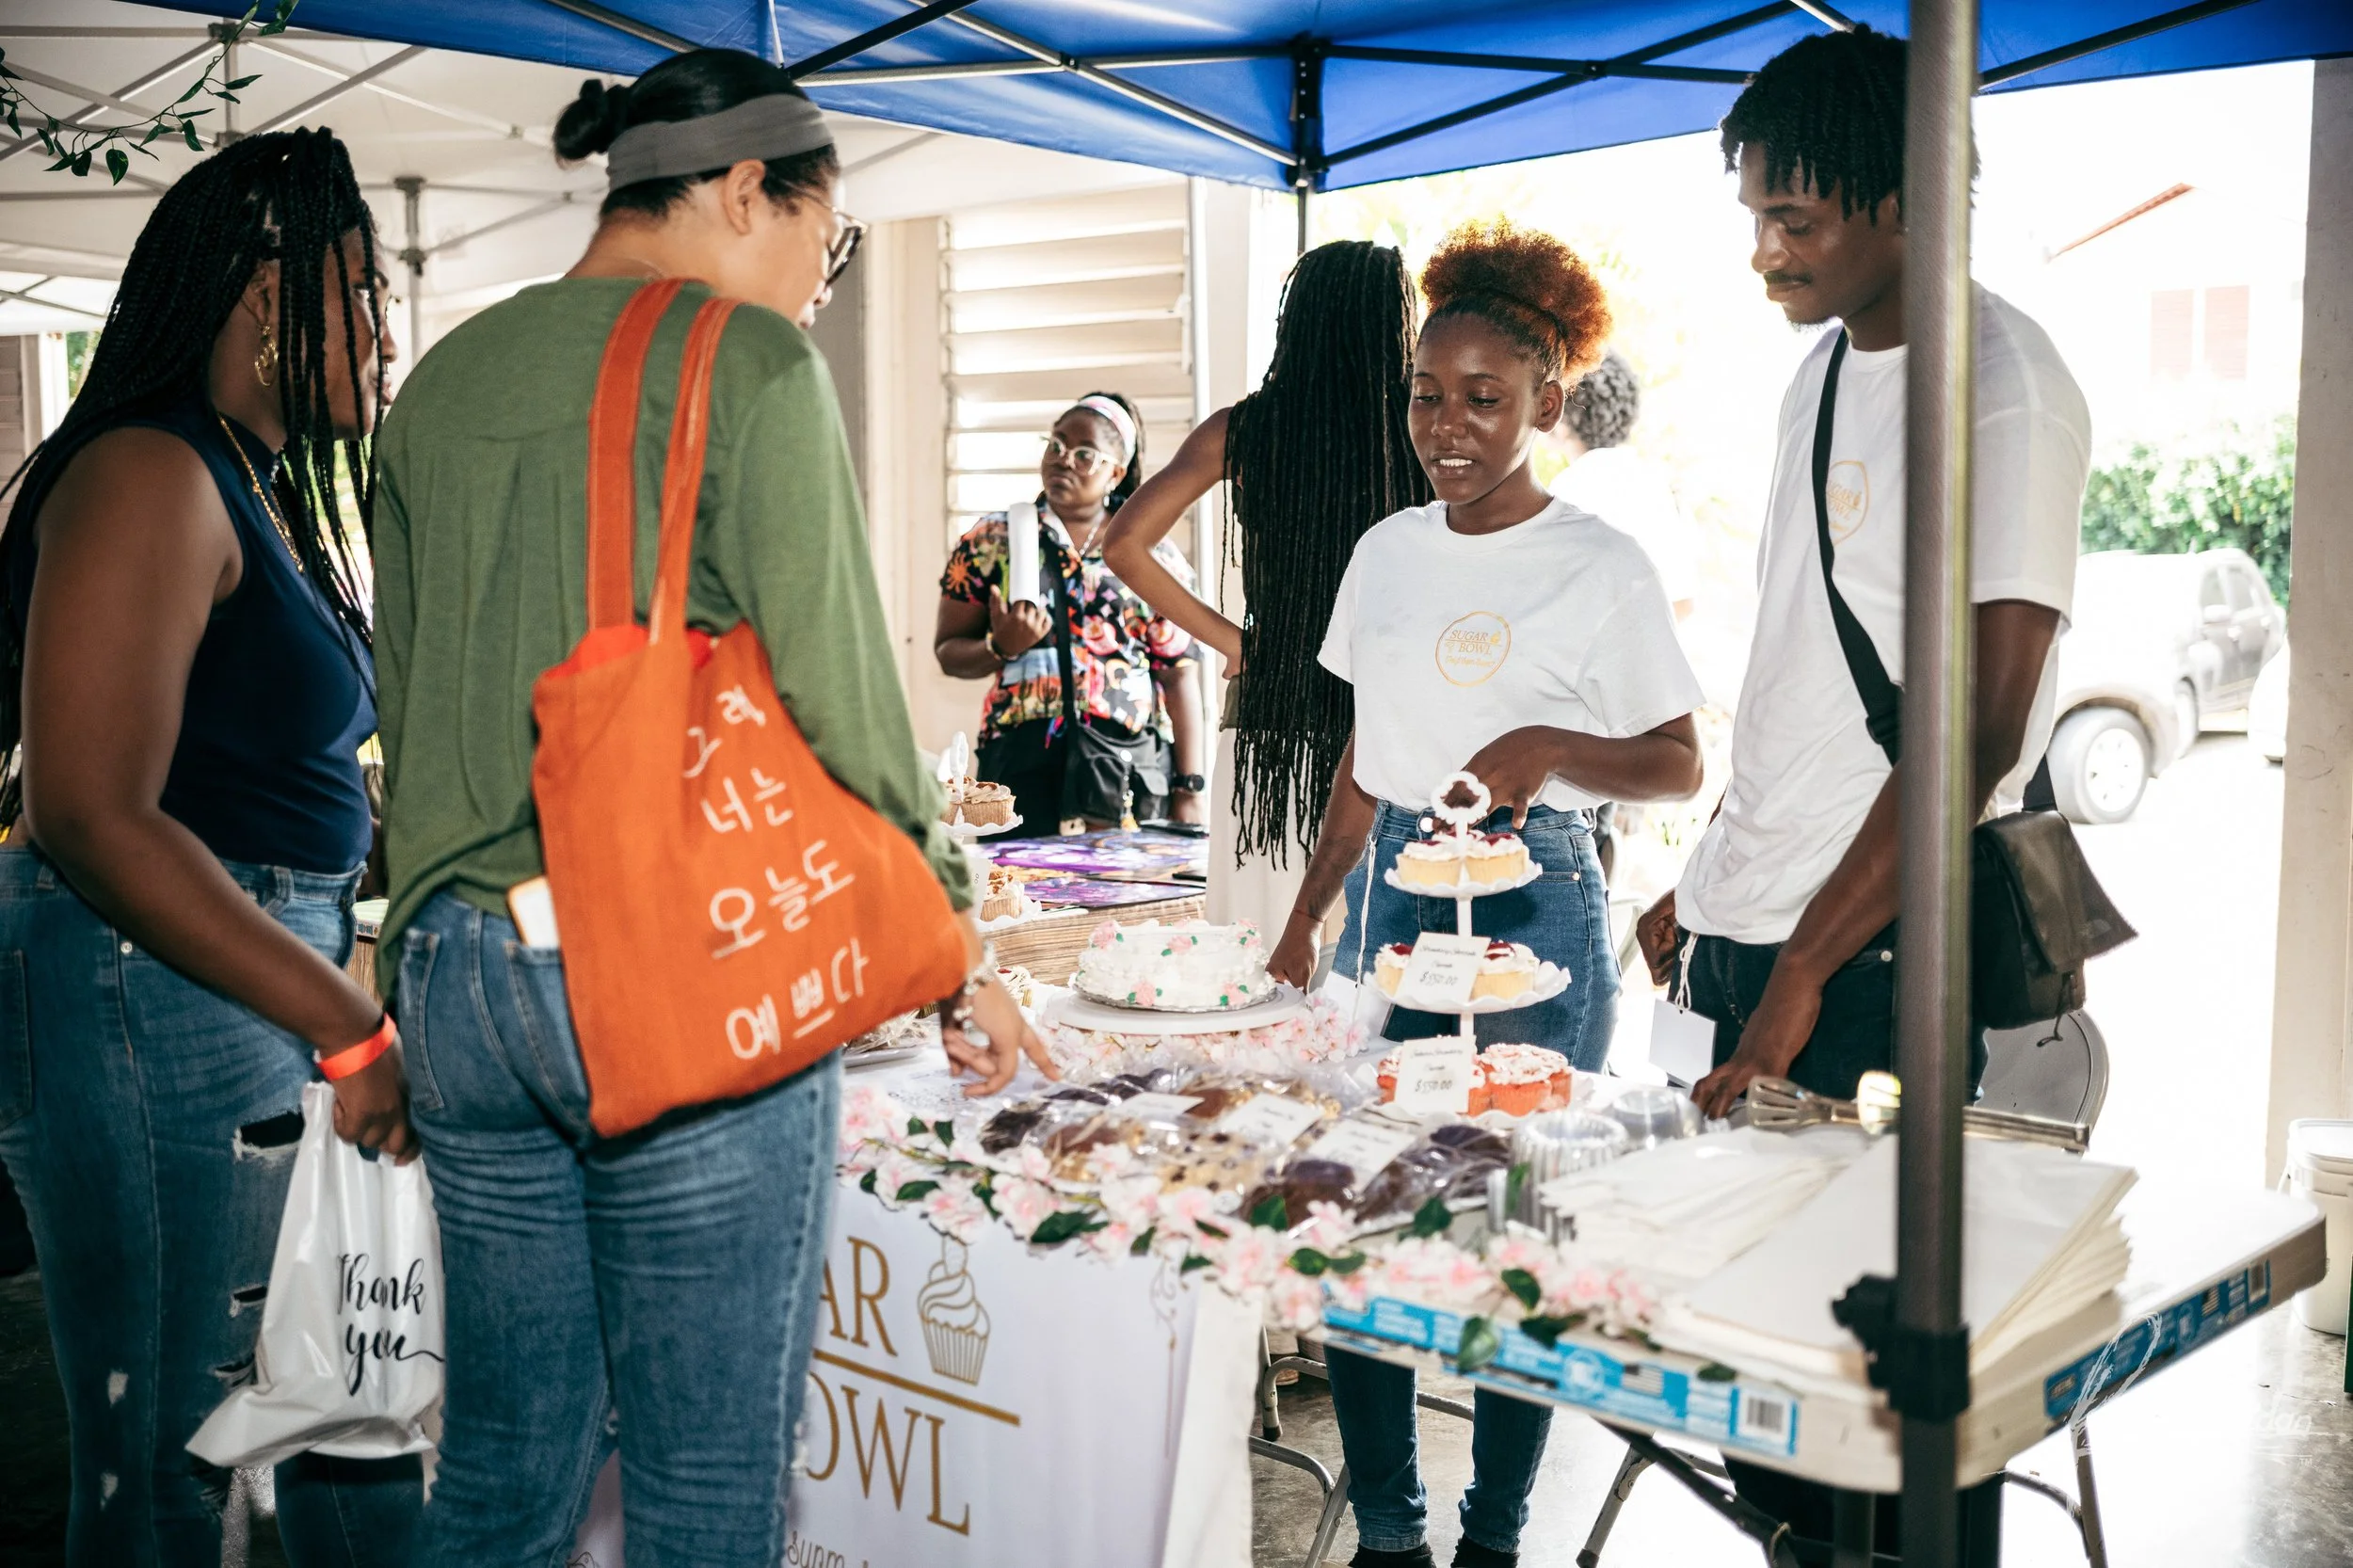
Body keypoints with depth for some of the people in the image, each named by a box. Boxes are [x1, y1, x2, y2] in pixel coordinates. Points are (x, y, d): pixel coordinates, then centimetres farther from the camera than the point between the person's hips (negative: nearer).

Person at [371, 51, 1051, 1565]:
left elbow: (406, 707, 17)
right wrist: (957, 953, 0)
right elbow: (839, 694, -10)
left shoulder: (442, 378, 14)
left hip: (459, 973, 7)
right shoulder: (746, 359, -6)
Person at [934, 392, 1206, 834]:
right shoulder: (992, 540, 7)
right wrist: (1001, 647, -12)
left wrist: (1190, 789, -1)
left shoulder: (1154, 556, 7)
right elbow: (948, 652, 9)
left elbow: (1179, 677, 4)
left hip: (1134, 769, 0)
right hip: (1024, 761, 0)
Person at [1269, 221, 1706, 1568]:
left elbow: (1681, 765, -4)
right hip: (1390, 896, 5)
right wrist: (1306, 922, 12)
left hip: (1535, 911, -4)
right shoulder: (1388, 551, 9)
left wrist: (1548, 749, -22)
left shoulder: (1601, 569, -5)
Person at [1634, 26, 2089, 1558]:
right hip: (1764, 925, 8)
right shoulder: (1827, 366, 13)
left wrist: (1803, 972, -20)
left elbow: (1976, 727, -20)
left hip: (1880, 954, -8)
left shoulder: (1999, 383, -13)